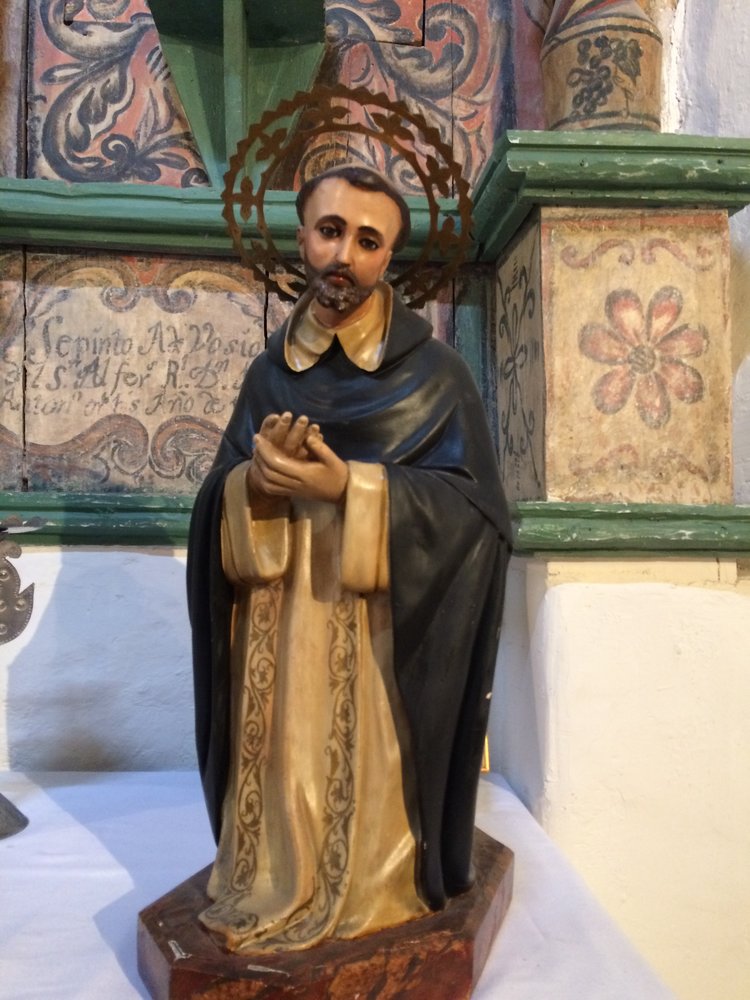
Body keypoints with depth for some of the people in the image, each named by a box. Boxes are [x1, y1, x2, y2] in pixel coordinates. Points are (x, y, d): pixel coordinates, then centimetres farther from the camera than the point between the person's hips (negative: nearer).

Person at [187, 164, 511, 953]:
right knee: (284, 761, 9)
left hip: (380, 625, -3)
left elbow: (472, 504, -10)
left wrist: (347, 486, -21)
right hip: (278, 621, 4)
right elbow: (217, 498, 7)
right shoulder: (268, 372, 9)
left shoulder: (434, 371, -3)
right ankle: (275, 886, 31)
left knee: (366, 769, 2)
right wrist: (256, 482, -18)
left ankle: (374, 894, 25)